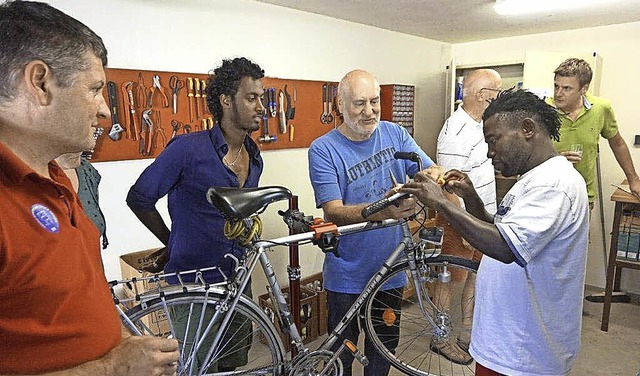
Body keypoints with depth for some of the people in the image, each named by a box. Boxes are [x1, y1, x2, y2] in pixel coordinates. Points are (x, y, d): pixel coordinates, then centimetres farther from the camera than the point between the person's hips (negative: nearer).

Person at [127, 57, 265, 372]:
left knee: (236, 364, 19)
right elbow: (139, 199, -8)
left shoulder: (254, 159, 3)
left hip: (237, 283, 6)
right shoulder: (189, 149, -18)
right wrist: (173, 242, 3)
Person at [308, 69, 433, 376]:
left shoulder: (395, 135, -2)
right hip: (347, 277, -3)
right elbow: (334, 212, -23)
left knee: (384, 350, 24)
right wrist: (383, 209, -41)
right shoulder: (323, 150, -15)